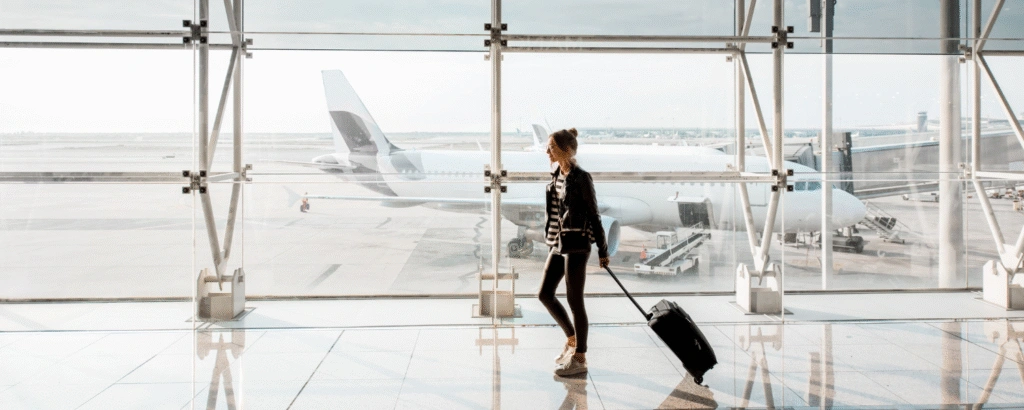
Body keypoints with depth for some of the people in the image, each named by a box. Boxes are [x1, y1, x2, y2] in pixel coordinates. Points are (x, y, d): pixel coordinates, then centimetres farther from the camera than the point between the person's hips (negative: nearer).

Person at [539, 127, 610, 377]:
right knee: (545, 294, 11)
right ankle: (571, 338, 30)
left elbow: (593, 215, -12)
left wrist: (603, 250, -9)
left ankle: (580, 358, 12)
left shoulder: (580, 178, -15)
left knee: (574, 300, -1)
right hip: (558, 243, 8)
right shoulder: (556, 175, 9)